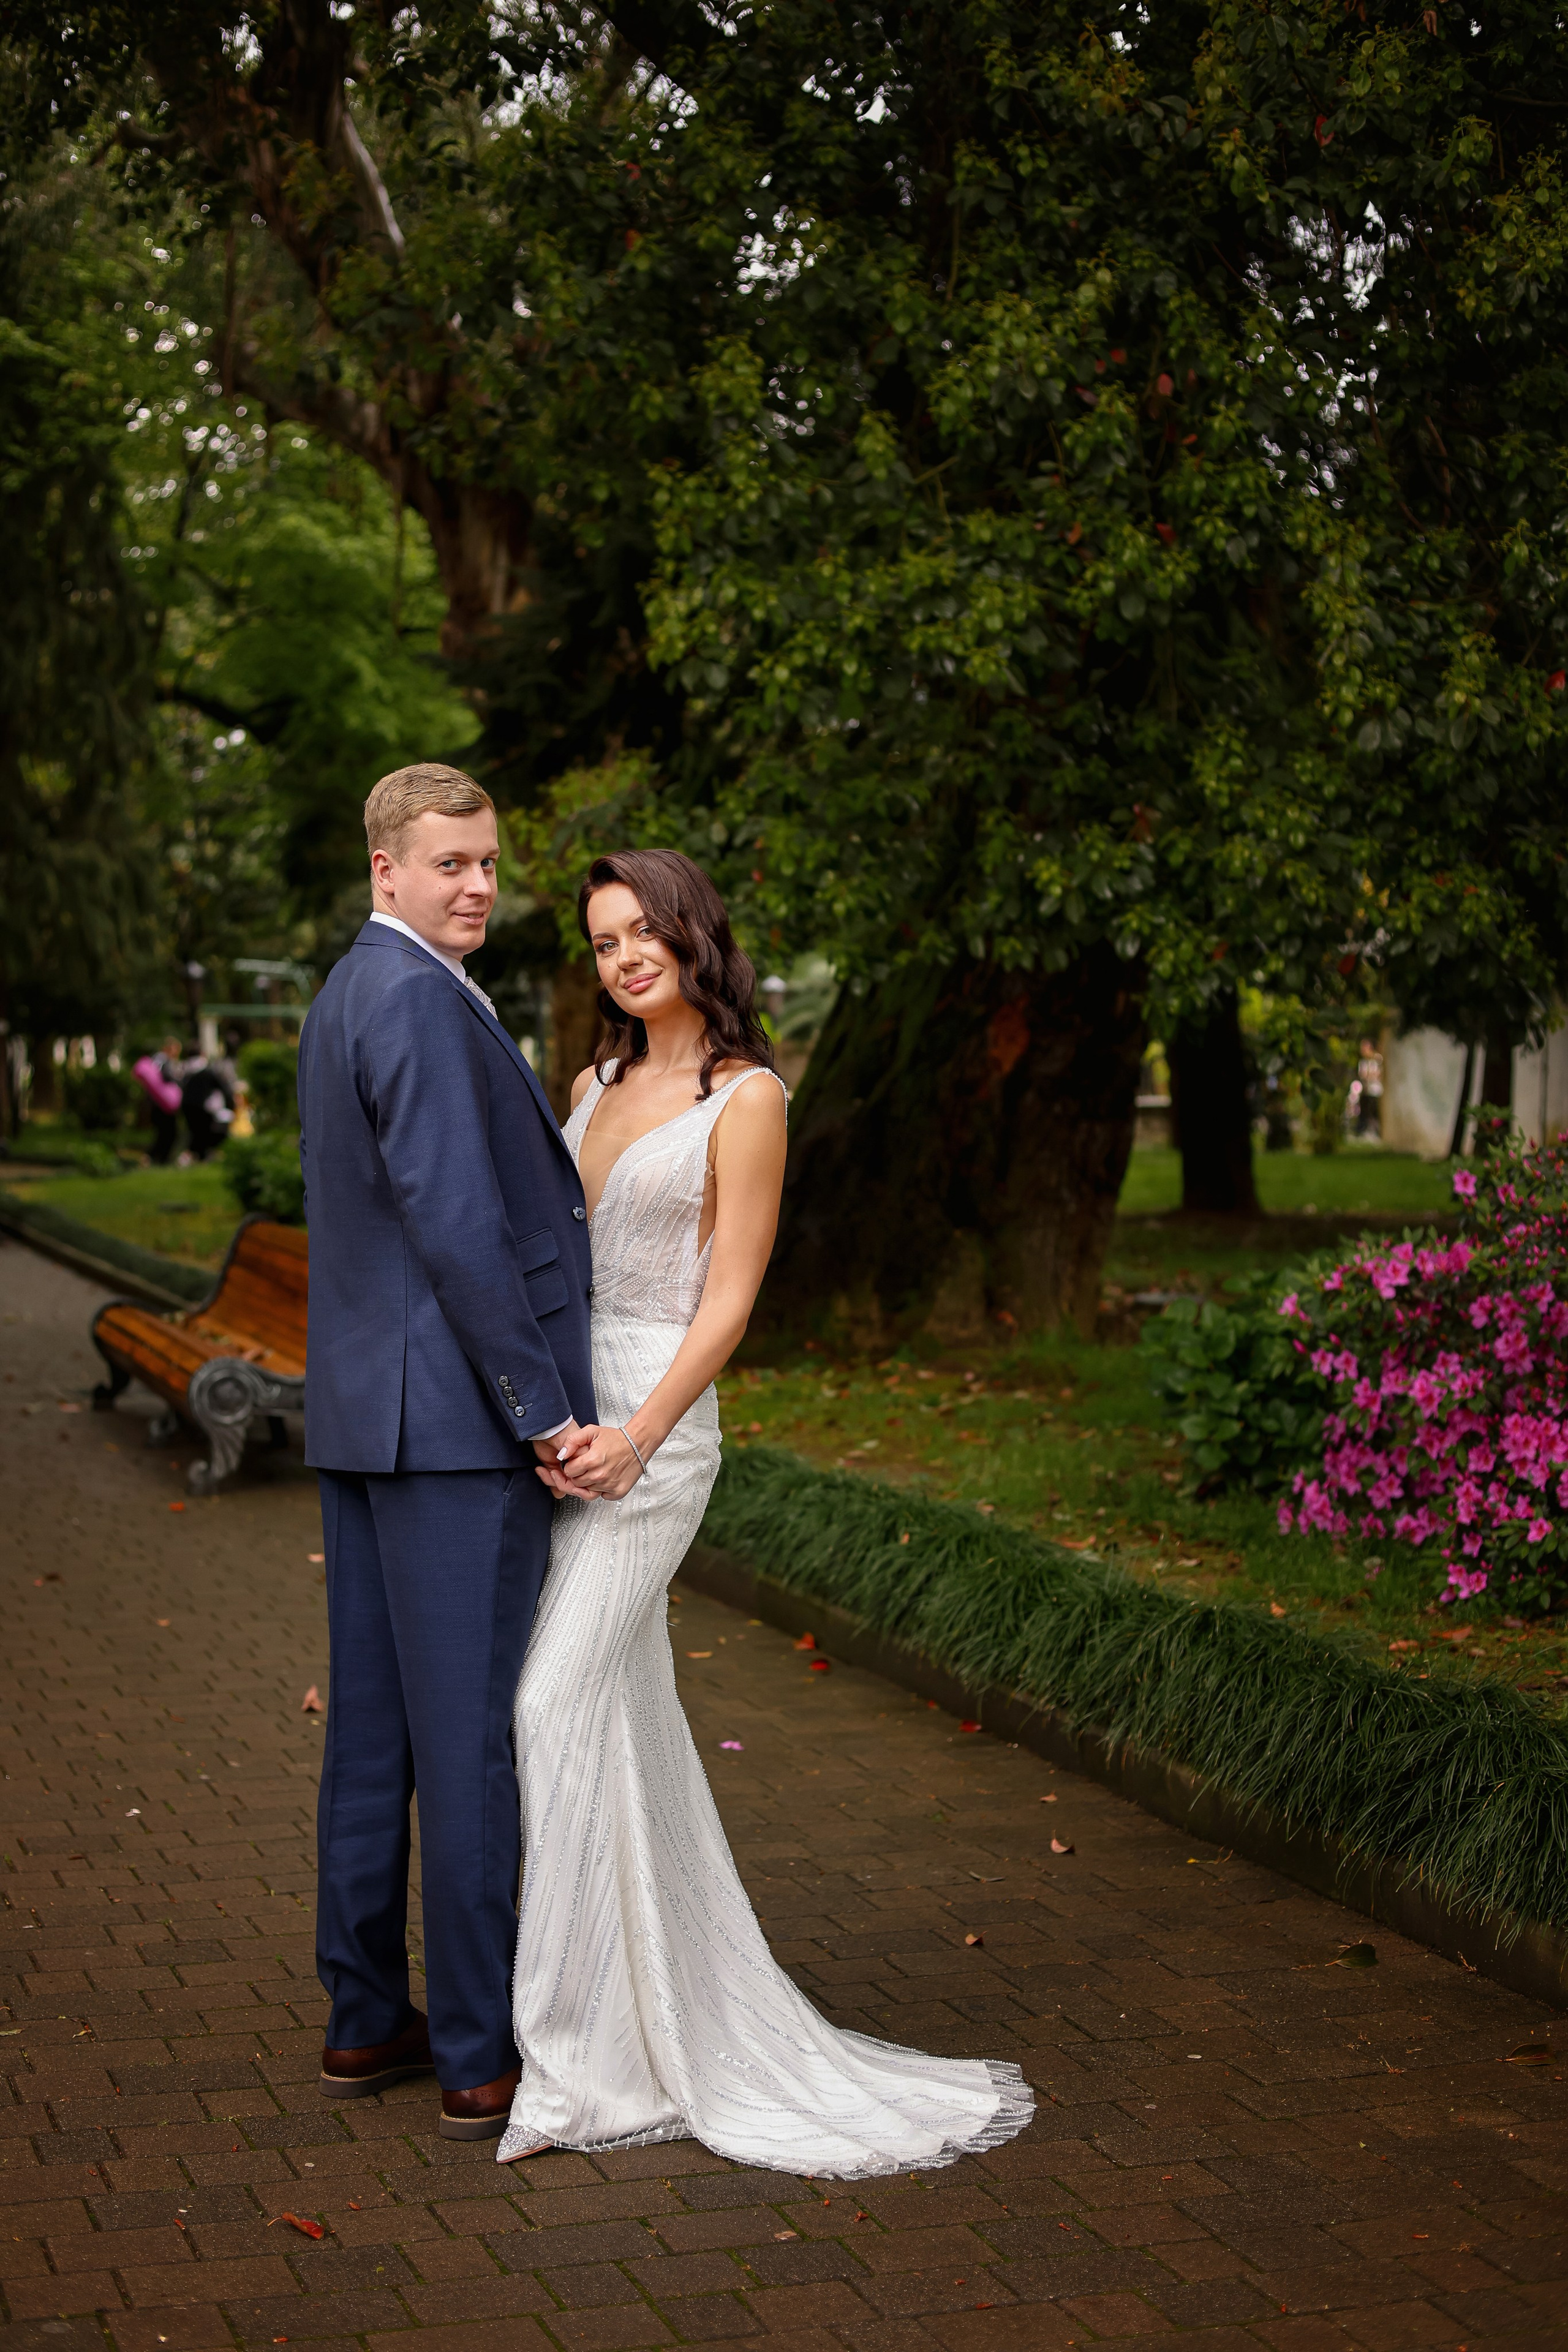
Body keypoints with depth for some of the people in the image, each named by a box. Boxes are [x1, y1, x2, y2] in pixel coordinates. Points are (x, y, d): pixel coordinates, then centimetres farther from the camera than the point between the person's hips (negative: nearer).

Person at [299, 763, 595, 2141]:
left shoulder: (348, 994, 18)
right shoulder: (421, 1000, -14)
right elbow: (455, 1224, -21)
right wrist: (541, 1406, -17)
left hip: (365, 1411, 10)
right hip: (456, 1415, -10)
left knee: (375, 1722, 14)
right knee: (474, 1736, -4)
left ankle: (366, 2019, 24)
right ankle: (482, 2062, 4)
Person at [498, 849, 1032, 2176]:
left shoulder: (747, 1098, -6)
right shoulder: (600, 1085, 14)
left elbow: (729, 1298, -11)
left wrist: (633, 1440, -21)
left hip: (652, 1422, -7)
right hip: (552, 1408, 7)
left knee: (562, 1708, -12)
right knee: (618, 1717, 10)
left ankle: (585, 2054, -5)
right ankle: (674, 2015, 21)